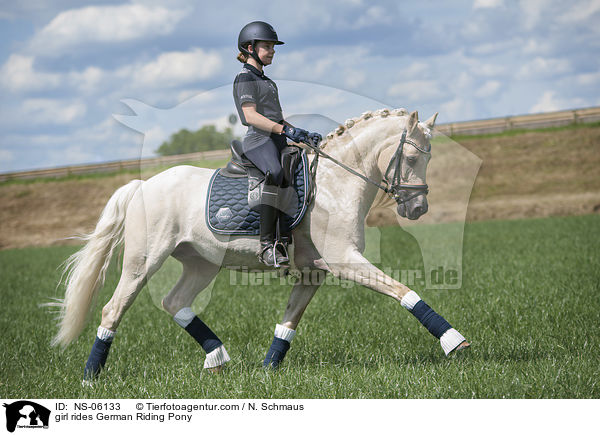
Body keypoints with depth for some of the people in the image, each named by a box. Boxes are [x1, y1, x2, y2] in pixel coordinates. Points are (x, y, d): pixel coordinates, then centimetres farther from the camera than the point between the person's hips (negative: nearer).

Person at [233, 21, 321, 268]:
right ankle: (267, 244, -42)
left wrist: (303, 134, 16)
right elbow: (251, 116, -15)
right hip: (259, 140, -10)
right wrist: (286, 130, -24)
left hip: (277, 140, 10)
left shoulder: (265, 81, 27)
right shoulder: (245, 78, -2)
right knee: (275, 173, -37)